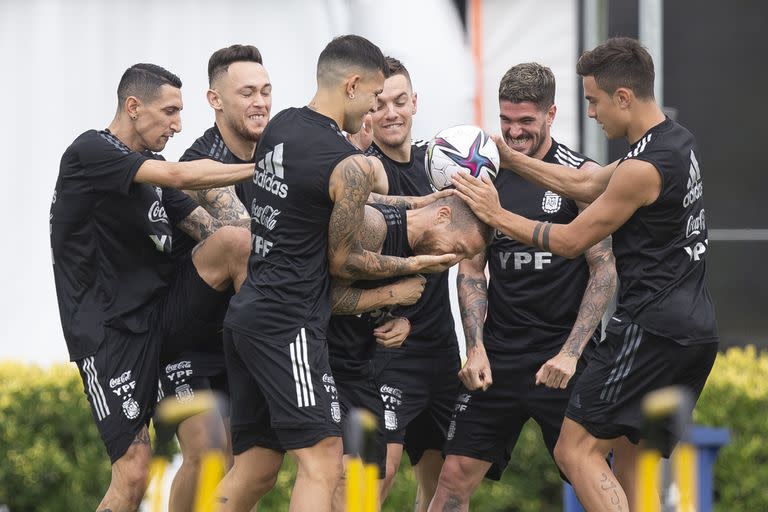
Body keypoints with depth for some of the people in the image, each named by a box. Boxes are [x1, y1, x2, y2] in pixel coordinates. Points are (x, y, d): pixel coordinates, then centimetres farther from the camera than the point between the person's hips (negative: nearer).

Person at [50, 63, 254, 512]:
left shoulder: (152, 169, 16)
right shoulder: (91, 152, -11)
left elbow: (208, 228, 9)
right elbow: (180, 175, -22)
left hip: (158, 307, 7)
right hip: (109, 328, -7)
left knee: (236, 240, -17)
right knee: (134, 472, -14)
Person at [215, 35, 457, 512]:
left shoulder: (280, 126, 11)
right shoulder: (351, 164, -13)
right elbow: (343, 261, -4)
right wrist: (414, 265, 9)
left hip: (246, 311, 9)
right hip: (289, 324, -9)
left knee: (255, 468, 13)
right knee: (322, 460, -11)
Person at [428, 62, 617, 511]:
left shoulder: (582, 176, -5)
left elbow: (605, 270, -7)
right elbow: (471, 270, 11)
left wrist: (570, 353, -16)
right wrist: (476, 348, -3)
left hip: (565, 358, -4)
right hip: (499, 355, 4)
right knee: (456, 475, -1)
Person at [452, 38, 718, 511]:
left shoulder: (644, 168, -18)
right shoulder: (680, 143, 12)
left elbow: (570, 241, -9)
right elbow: (587, 185, 22)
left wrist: (497, 215, 1)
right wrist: (511, 159, 22)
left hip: (651, 329, -10)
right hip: (695, 330, 10)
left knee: (577, 451, -6)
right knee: (629, 460, 15)